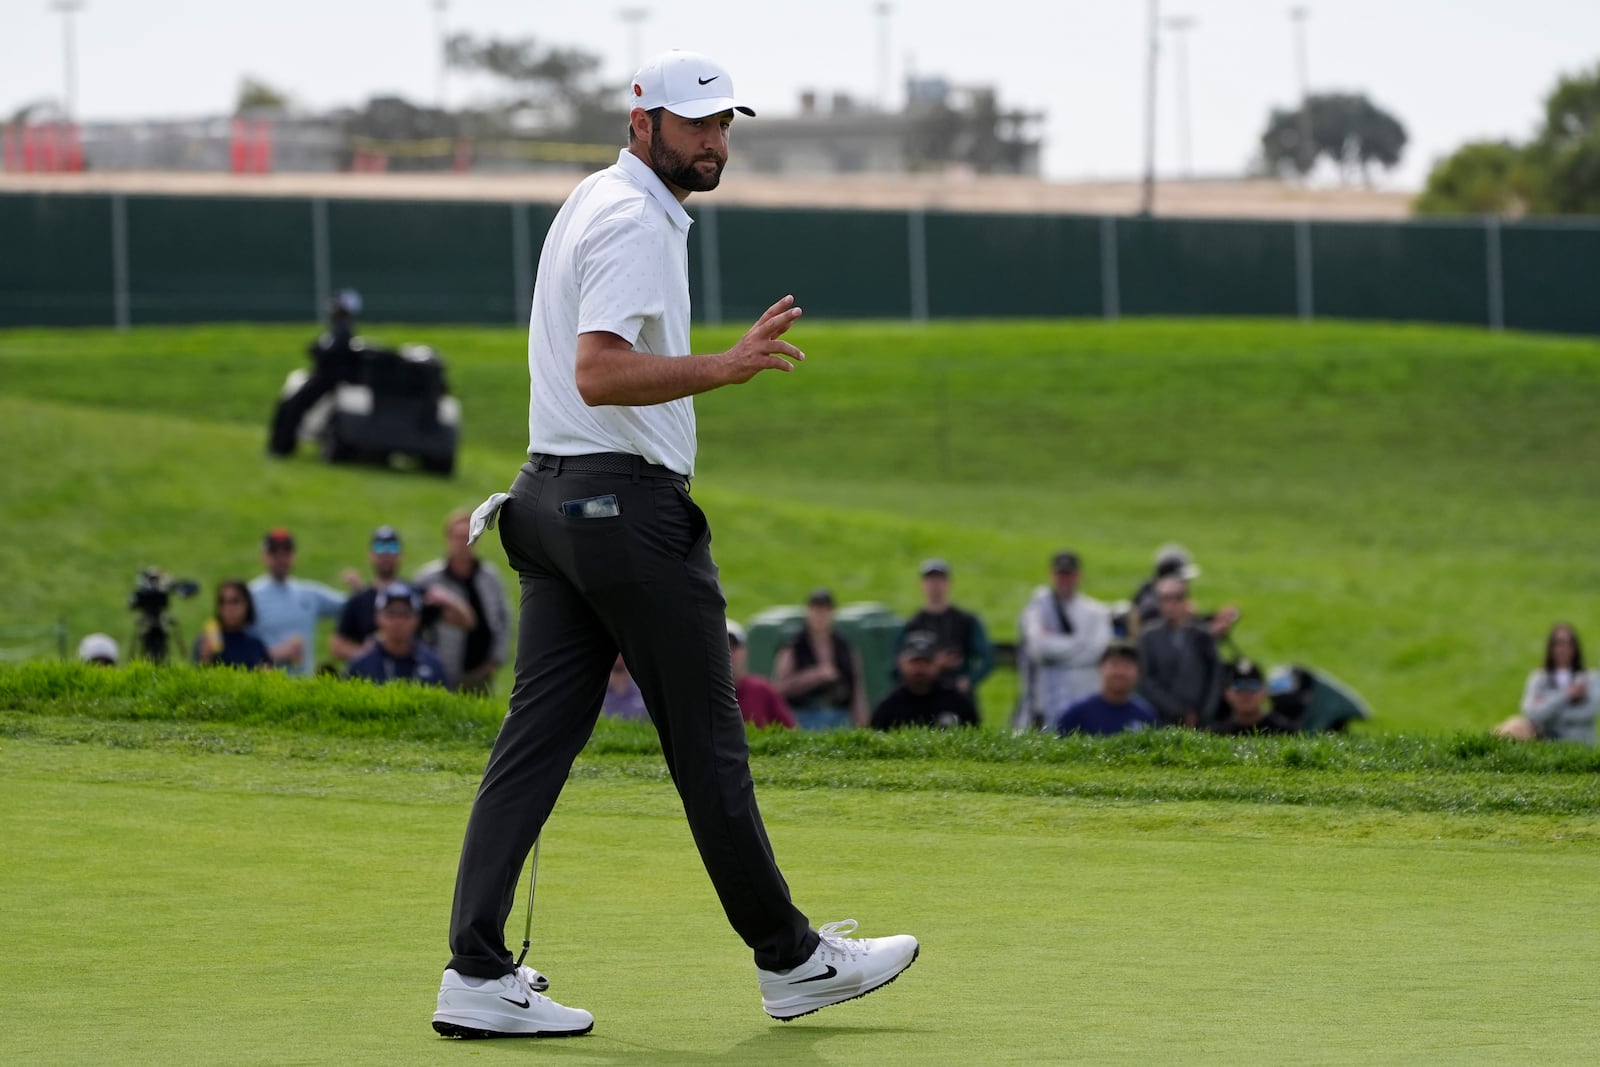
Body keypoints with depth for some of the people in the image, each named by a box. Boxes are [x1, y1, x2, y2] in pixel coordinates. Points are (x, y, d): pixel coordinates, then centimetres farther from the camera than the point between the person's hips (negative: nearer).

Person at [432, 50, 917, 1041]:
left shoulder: (594, 201, 18)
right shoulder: (636, 223, -15)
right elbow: (601, 373, -27)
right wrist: (730, 366, -33)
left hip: (554, 498, 10)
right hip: (631, 504, -10)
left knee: (539, 737, 2)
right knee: (708, 742, 1)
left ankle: (478, 974, -5)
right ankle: (790, 958, 10)